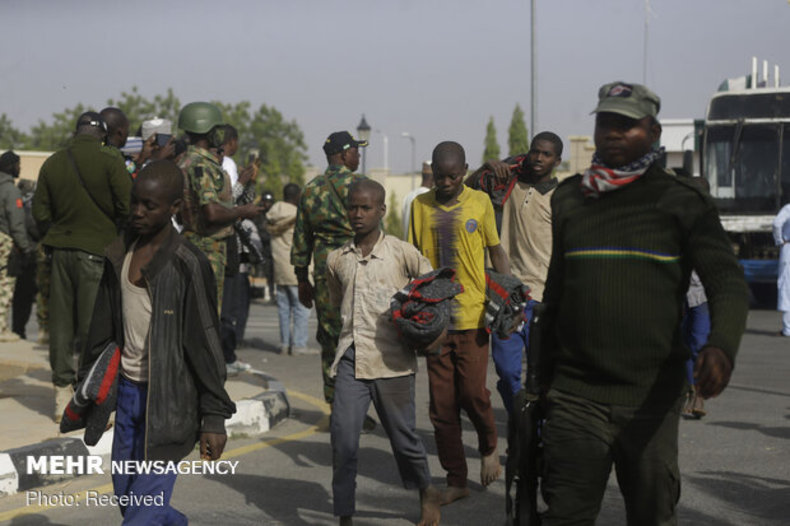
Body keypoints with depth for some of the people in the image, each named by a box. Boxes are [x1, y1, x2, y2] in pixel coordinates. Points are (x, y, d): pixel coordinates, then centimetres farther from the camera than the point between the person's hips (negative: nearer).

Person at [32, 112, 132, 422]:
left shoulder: (52, 163, 6)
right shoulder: (109, 162, -9)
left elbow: (40, 212, 9)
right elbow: (128, 207, -11)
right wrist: (117, 236, 5)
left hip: (61, 249, 5)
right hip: (97, 250, -4)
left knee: (61, 323, 10)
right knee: (93, 324, -1)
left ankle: (62, 394, 15)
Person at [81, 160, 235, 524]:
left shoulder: (188, 265, -13)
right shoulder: (119, 255, 7)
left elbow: (205, 342, -12)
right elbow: (104, 328, 16)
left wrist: (214, 417, -13)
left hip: (168, 396, -7)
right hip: (128, 389, 7)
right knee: (126, 495, 13)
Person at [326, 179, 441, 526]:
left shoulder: (402, 253, 0)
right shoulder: (336, 260, 11)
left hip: (392, 361, -2)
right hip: (350, 360, 3)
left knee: (403, 435, 7)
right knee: (342, 435, -9)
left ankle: (426, 493, 33)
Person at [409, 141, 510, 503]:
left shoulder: (479, 202, 3)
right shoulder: (420, 205, 7)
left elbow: (497, 252, 9)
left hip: (472, 314, -2)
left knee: (472, 392, -6)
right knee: (442, 402, 3)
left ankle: (489, 448, 26)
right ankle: (456, 480, 14)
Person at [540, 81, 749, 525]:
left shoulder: (681, 201, 0)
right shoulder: (569, 199, 10)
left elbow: (729, 283, -9)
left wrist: (722, 344, -31)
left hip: (652, 395, -2)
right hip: (576, 393, 2)